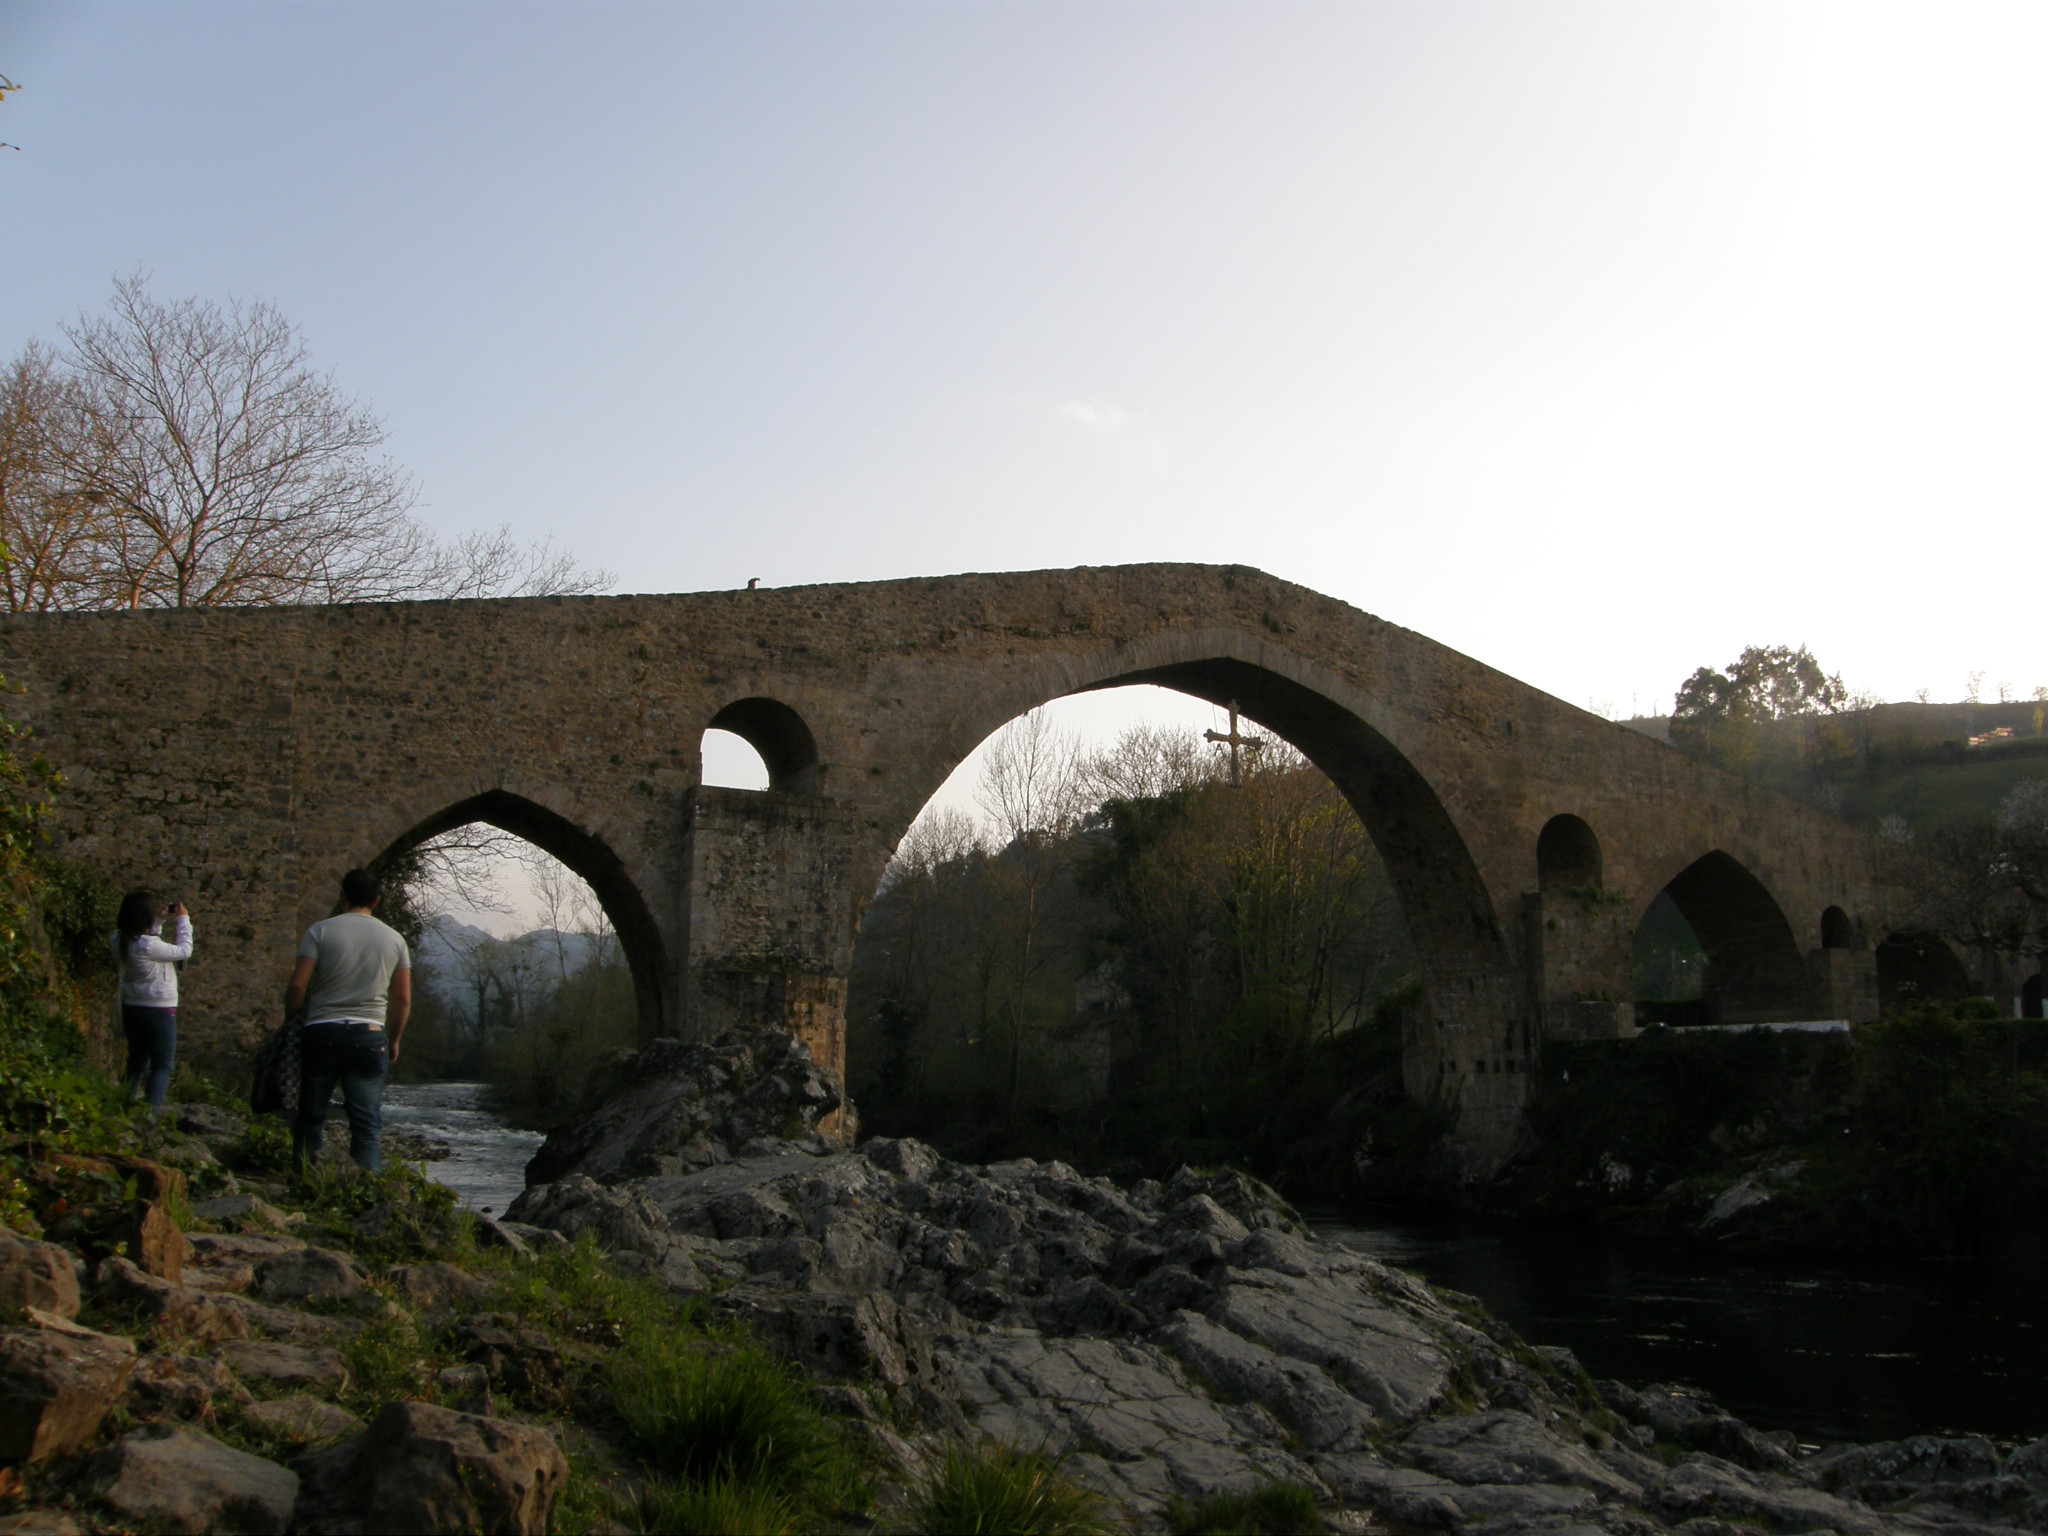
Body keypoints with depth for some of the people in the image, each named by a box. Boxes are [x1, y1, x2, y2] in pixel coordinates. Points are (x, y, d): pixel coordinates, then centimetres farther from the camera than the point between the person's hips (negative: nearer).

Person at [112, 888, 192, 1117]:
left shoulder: (120, 941, -3)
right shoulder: (148, 945, -26)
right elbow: (184, 951, -14)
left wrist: (160, 920, 8)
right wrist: (183, 920, -6)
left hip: (131, 1010, 8)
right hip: (158, 1011, -7)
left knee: (137, 1063, 19)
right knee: (162, 1066, 3)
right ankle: (151, 1113, -4)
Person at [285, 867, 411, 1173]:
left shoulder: (320, 931, 1)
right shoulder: (394, 940, 8)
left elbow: (298, 986, -7)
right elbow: (403, 1000, 8)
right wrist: (394, 1041, 20)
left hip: (321, 1034, -1)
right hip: (370, 1036, 1)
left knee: (311, 1117, 11)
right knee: (367, 1124, 1)